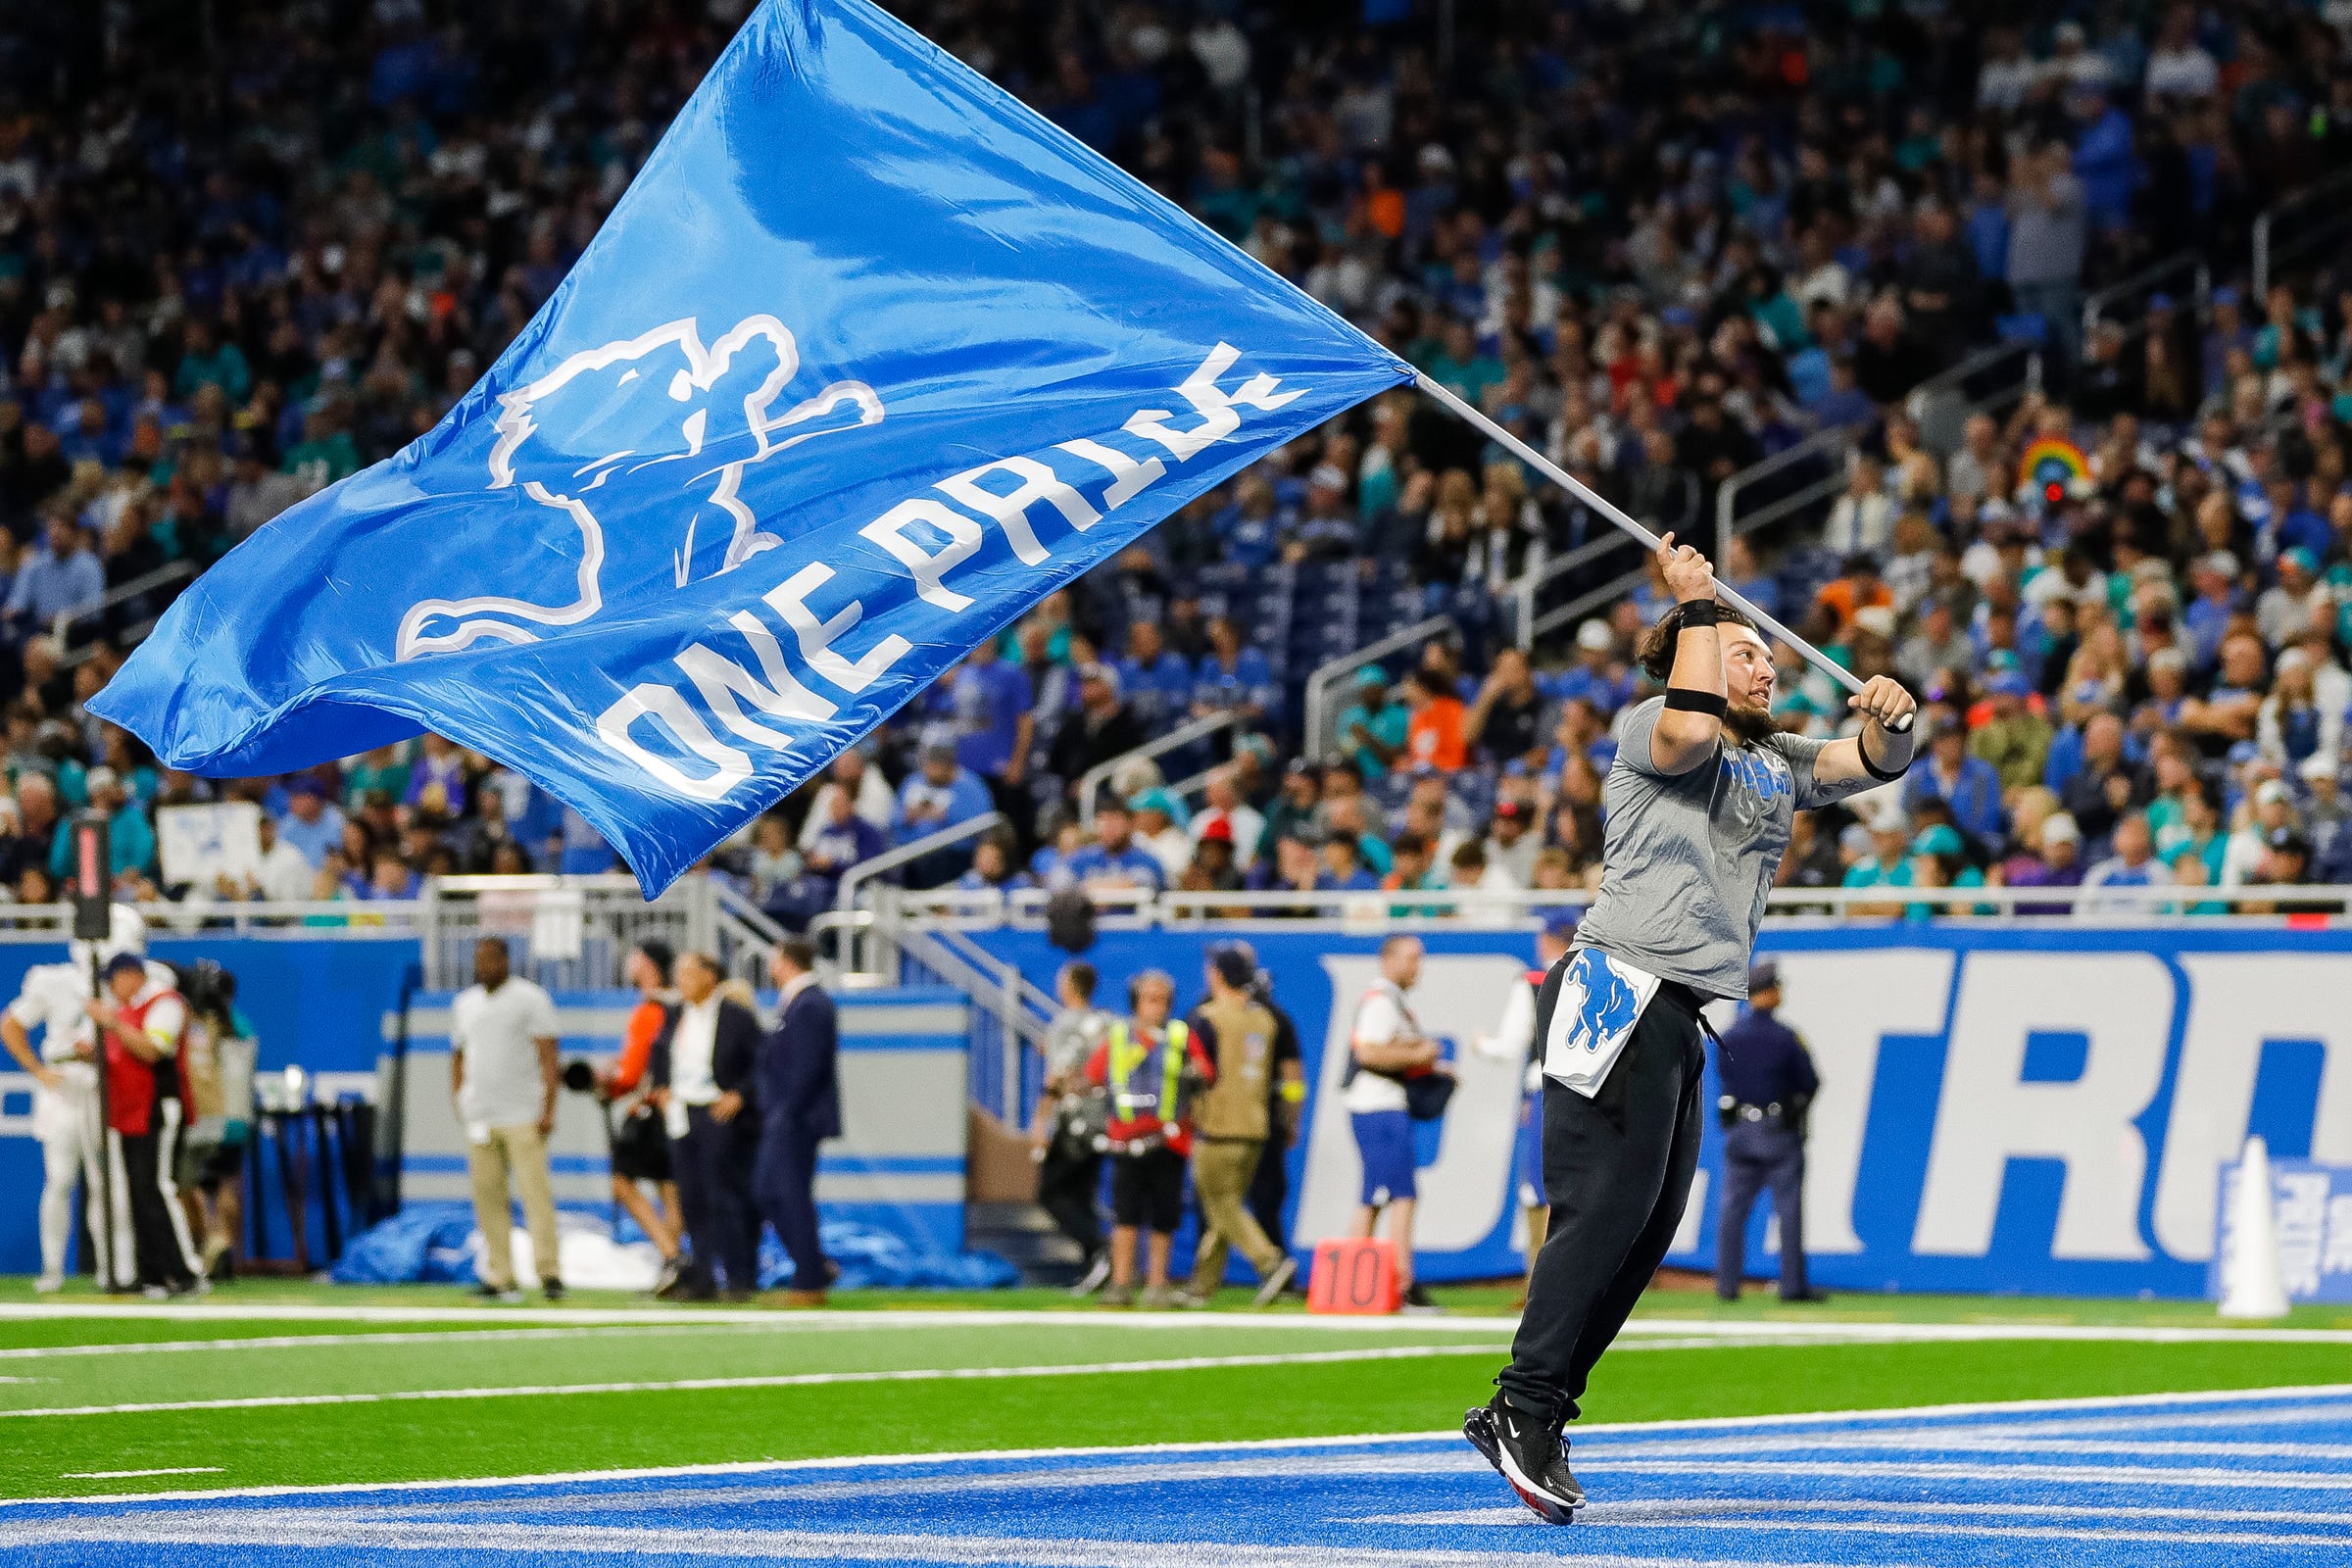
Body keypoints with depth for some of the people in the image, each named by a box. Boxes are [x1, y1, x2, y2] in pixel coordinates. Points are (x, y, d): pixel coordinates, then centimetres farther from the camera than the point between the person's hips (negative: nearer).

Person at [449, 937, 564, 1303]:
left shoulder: (530, 999, -1)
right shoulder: (464, 1004, 16)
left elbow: (547, 1056, -6)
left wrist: (548, 1108, -14)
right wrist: (458, 1104, 9)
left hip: (523, 1117, -6)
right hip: (479, 1118, 6)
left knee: (535, 1193, -12)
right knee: (487, 1196, 2)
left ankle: (549, 1271, -13)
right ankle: (500, 1277, 4)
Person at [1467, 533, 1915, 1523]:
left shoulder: (1780, 763, 23)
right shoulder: (1648, 732, 2)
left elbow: (1873, 764, 12)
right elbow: (1692, 729, -20)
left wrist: (1886, 720, -11)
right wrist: (1696, 606, -10)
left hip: (1684, 1017, 8)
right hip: (1622, 991, -8)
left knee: (1649, 1226, 4)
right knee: (1607, 1208, -15)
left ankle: (1526, 1418, 6)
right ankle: (1526, 1405, -14)